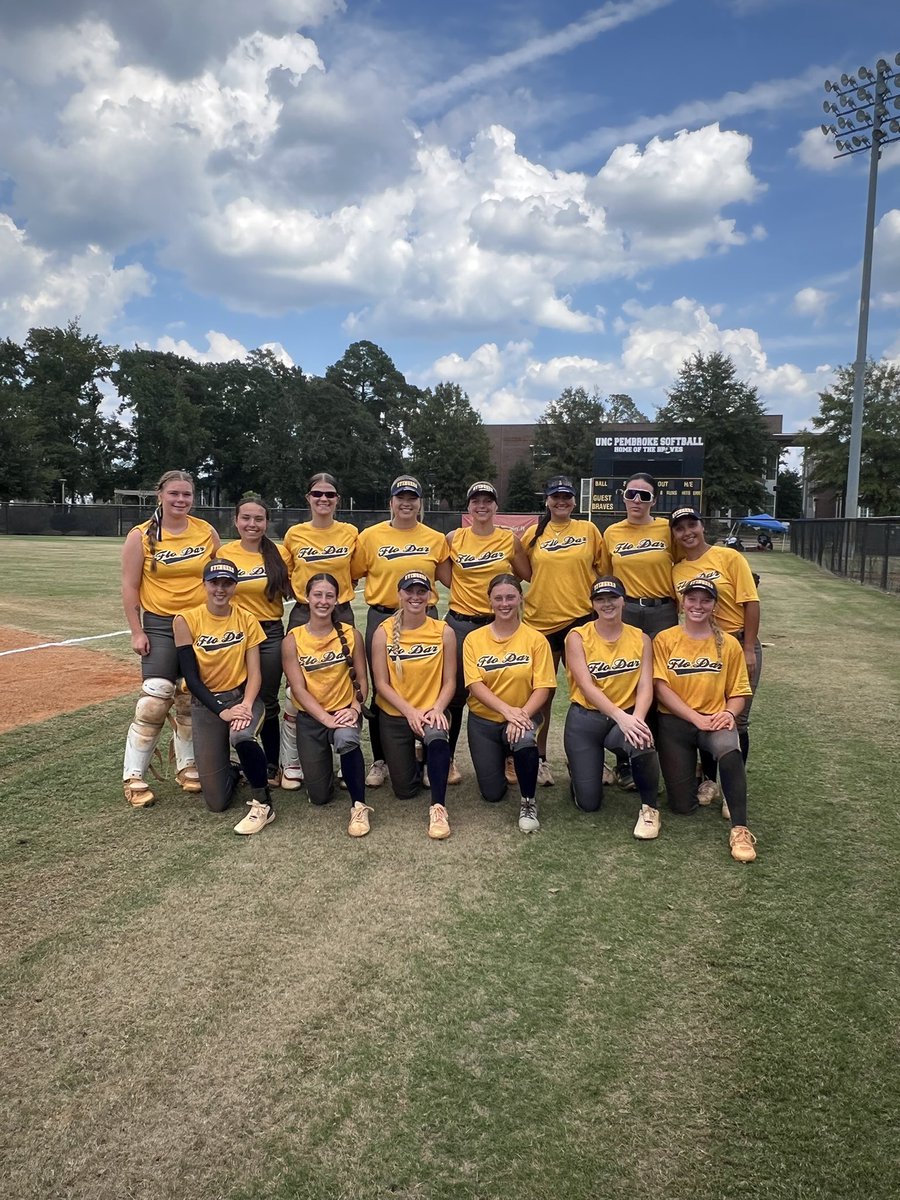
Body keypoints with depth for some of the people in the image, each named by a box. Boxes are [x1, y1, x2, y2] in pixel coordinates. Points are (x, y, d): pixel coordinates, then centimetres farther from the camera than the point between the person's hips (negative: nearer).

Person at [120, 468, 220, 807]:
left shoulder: (207, 532, 2)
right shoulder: (141, 536, -4)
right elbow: (130, 587, -3)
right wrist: (137, 632, -7)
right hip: (160, 626, -3)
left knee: (191, 700, 10)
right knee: (154, 698, -9)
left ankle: (187, 766, 25)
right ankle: (134, 777, 3)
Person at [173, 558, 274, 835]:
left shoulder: (247, 620, -4)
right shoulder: (186, 621, -8)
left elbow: (254, 672, -7)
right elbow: (191, 677, -11)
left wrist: (246, 705, -25)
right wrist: (221, 711, -21)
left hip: (243, 697, 0)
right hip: (206, 704, 0)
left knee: (241, 736, -38)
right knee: (216, 802, -2)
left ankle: (263, 803, -13)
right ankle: (232, 771, 35)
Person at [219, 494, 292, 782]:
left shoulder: (280, 553, -2)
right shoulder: (224, 553, -2)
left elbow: (290, 590, 9)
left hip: (270, 632, 0)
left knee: (267, 701, 8)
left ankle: (272, 765, 22)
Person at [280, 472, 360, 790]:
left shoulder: (350, 533, 0)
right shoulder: (294, 534, 0)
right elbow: (285, 574, 13)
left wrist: (337, 592, 2)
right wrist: (304, 593, 1)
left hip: (341, 615, 1)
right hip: (303, 615, 0)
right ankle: (291, 764, 10)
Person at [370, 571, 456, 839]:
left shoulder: (444, 631, -6)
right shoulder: (384, 632, -8)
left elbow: (449, 681, -4)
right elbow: (381, 683, -8)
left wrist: (437, 709, -21)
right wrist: (410, 711, -19)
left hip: (431, 711, -1)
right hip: (394, 715, 1)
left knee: (438, 738, -38)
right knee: (405, 790, 5)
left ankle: (438, 807, -23)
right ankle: (408, 760, 40)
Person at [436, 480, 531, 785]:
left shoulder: (510, 539, 0)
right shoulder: (454, 538, 2)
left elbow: (528, 576, 7)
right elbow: (446, 577, 9)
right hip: (460, 622, 0)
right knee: (455, 693, 5)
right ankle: (447, 759, 18)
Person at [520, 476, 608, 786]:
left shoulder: (588, 530, 4)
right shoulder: (533, 534, 4)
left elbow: (603, 570, 8)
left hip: (580, 620, 0)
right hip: (540, 621, 0)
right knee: (542, 693, 8)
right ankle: (539, 758, 20)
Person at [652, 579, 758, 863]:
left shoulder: (728, 643, 5)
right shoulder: (664, 639, 0)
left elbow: (738, 692, 6)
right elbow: (661, 687, -8)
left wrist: (729, 713, -16)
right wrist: (695, 717, -17)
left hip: (715, 720, 0)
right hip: (675, 722, 0)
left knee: (729, 748, -39)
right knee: (682, 805, -1)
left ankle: (739, 829, -29)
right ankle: (693, 775, 35)